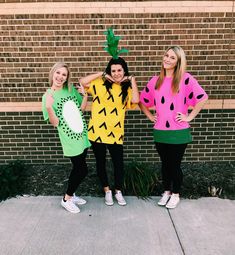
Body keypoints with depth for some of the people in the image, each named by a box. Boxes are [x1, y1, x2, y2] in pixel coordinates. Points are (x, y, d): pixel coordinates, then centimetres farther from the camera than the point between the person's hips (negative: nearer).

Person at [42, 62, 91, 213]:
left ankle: (71, 194, 37)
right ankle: (66, 199, 21)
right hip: (71, 140, -6)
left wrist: (85, 95, -3)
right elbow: (54, 123, -13)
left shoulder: (71, 89, 4)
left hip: (82, 136, 6)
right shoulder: (48, 96, -10)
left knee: (78, 168, 16)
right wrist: (48, 107, -29)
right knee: (82, 170, -1)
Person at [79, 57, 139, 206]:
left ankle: (118, 191, 31)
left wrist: (132, 80, -7)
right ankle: (107, 191, 34)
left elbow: (135, 100, -16)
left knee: (119, 163, 5)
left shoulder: (127, 89, 5)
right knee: (101, 163, 13)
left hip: (115, 133, 0)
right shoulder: (101, 84, 3)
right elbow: (83, 81, -10)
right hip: (97, 131, 0)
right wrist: (102, 74, -6)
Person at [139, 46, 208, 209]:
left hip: (178, 132, -4)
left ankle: (176, 195, 31)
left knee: (175, 165, 9)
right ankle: (166, 192, 36)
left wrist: (190, 117, -11)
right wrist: (150, 116, 9)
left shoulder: (185, 79, -7)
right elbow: (142, 100, 17)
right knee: (165, 164, 17)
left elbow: (202, 98, -12)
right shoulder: (155, 80, 7)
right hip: (160, 132, 4)